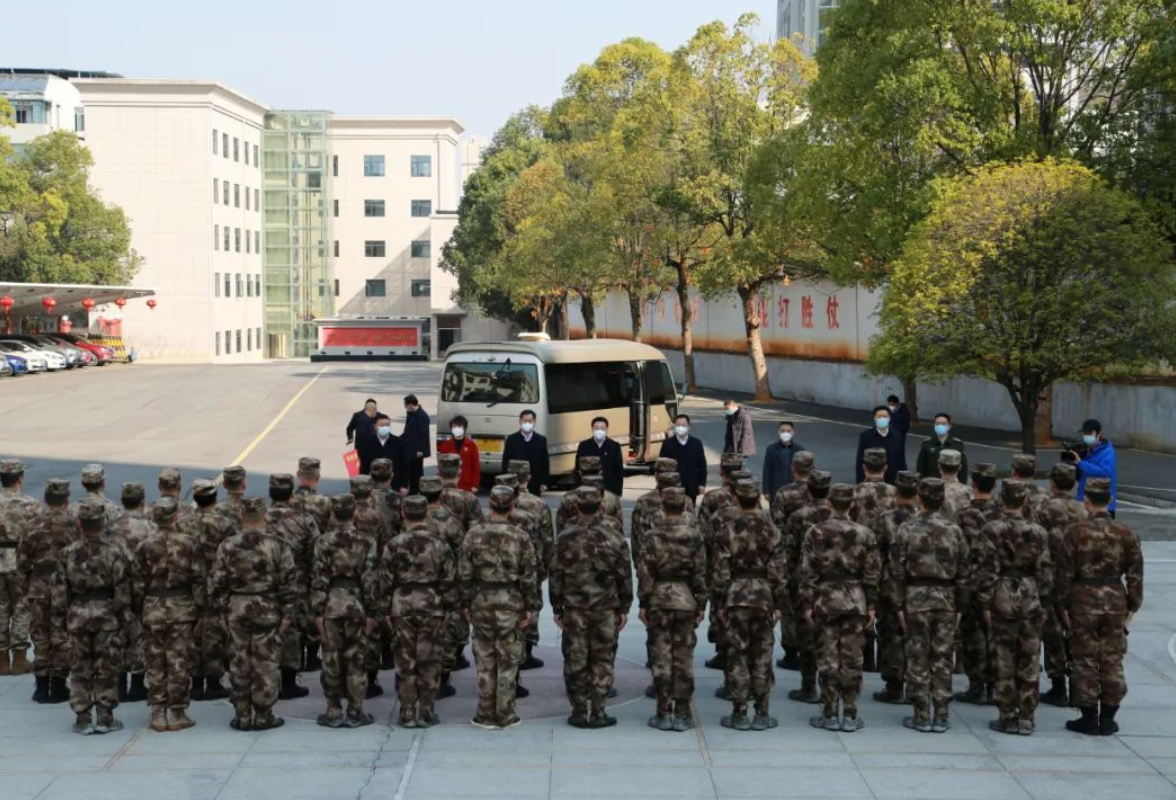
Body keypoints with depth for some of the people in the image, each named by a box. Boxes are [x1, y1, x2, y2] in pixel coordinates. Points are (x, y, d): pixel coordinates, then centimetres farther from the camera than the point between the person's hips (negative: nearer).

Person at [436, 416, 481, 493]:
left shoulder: (471, 445, -1)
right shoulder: (446, 445, 5)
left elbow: (476, 466, 0)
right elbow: (442, 465, 8)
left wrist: (475, 485, -4)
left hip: (466, 487, -2)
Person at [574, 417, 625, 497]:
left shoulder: (614, 446, 1)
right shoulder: (583, 446, 3)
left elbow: (619, 470, 3)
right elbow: (578, 469, 6)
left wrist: (618, 491, -2)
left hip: (609, 490, 0)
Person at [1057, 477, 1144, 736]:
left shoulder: (1075, 532, -8)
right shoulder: (1126, 534, -2)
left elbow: (1065, 573, -7)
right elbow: (1135, 576, 0)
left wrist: (1065, 607, 1)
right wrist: (1131, 608, 7)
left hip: (1083, 602, -2)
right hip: (1115, 603, 2)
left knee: (1086, 660, 6)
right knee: (1112, 661, 9)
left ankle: (1089, 718, 10)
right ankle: (1107, 719, 14)